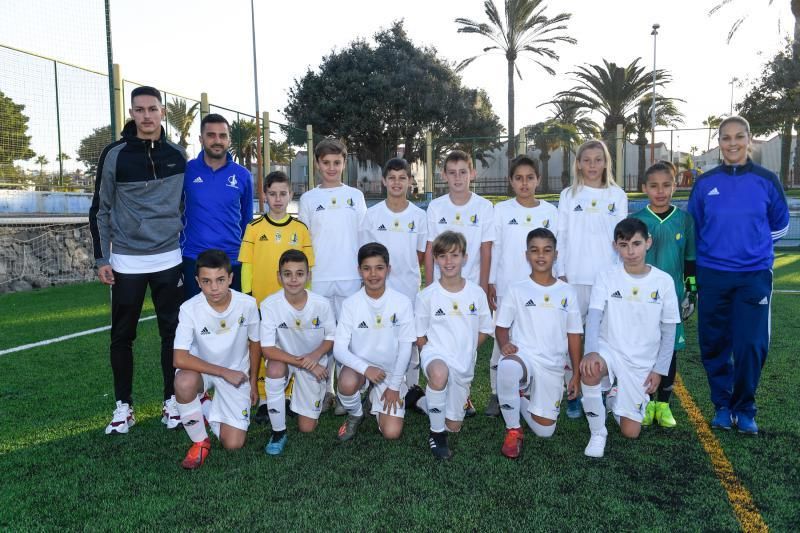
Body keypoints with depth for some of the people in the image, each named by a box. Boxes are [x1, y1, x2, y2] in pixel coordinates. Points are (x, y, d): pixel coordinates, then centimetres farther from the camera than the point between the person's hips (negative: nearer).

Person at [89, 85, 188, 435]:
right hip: (126, 261, -1)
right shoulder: (114, 155, -3)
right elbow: (100, 209, 1)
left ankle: (172, 399, 17)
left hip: (169, 259, 2)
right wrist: (101, 258, -3)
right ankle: (123, 405, 18)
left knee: (173, 331, 5)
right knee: (122, 335, 5)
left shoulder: (177, 155, 4)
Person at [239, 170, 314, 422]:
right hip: (261, 302, -1)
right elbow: (246, 265, 2)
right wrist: (247, 296, -2)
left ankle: (289, 397, 23)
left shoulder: (300, 228, 4)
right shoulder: (254, 228, 1)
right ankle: (263, 400, 16)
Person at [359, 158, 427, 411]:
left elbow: (421, 255, 8)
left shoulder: (419, 215, 3)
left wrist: (402, 268, -1)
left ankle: (412, 386, 20)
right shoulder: (372, 214, 1)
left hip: (409, 287, 1)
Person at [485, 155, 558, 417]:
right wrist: (490, 283, -1)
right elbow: (493, 249, 2)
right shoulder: (501, 210, 1)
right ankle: (497, 393, 14)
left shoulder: (550, 211, 5)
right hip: (507, 286, -1)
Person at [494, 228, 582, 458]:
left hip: (553, 367, 3)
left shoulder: (567, 293, 5)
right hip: (523, 356, -2)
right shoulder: (517, 290, 0)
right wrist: (505, 345, -19)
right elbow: (502, 327, 4)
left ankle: (522, 400, 29)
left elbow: (574, 335, 9)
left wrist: (577, 374, 6)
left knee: (545, 431, -2)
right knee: (506, 368, -40)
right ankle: (513, 430, -17)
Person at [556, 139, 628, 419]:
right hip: (575, 276, 0)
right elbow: (561, 236, 5)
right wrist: (561, 272, 0)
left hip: (607, 275, 0)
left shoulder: (617, 195, 8)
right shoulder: (569, 195, 6)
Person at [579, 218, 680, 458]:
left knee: (630, 432, -1)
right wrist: (591, 352, -36)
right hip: (609, 350, -1)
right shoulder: (606, 278, -6)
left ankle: (615, 398, 34)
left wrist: (659, 370, -2)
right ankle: (597, 434, -14)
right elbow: (593, 318, -18)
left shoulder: (663, 281, -3)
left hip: (642, 363, 2)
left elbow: (668, 331, 3)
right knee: (590, 371, -38)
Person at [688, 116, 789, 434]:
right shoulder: (705, 183, 2)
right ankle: (722, 406, 24)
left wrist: (751, 242, 10)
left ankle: (744, 410, 18)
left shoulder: (766, 181, 0)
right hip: (712, 276, 1)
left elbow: (780, 226, 14)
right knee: (714, 344, 7)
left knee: (751, 346, -2)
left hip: (755, 276, -1)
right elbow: (692, 229, 12)